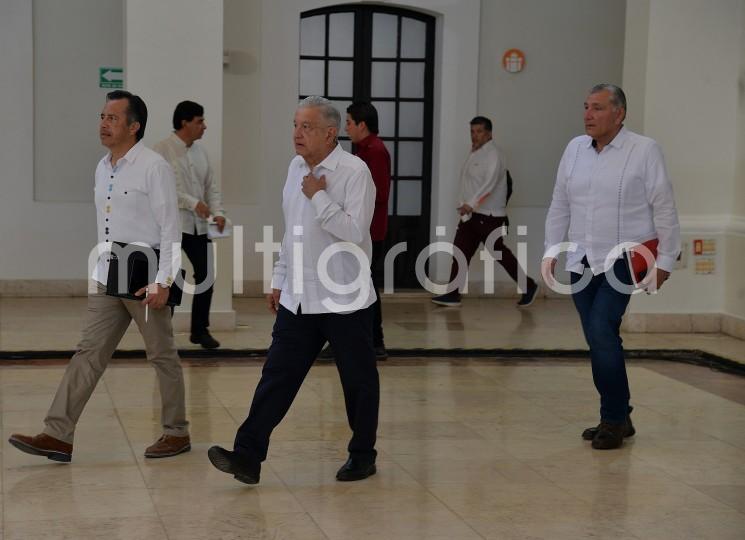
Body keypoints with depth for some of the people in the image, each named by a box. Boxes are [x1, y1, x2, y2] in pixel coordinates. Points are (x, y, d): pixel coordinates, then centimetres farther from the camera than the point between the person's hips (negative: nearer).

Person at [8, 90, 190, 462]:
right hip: (108, 278, 7)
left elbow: (170, 228, -14)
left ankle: (176, 432, 19)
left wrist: (163, 282, -18)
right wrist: (100, 270, 15)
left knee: (162, 357, 5)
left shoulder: (153, 167, -11)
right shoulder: (103, 168, 12)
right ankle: (58, 435, 1)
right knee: (89, 352, 2)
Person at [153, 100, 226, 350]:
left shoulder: (200, 150, 10)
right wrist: (193, 203, -21)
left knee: (206, 275, 7)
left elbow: (211, 185, 13)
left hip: (198, 226, 6)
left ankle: (200, 329, 19)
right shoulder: (161, 151, -11)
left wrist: (218, 212, -4)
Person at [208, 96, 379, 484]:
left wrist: (318, 196, -18)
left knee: (358, 381, 8)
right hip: (298, 299, 6)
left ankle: (362, 456, 23)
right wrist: (279, 281, 19)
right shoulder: (296, 168, 10)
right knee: (277, 376, 1)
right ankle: (247, 456, -1)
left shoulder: (354, 172, -13)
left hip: (344, 300, -6)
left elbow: (355, 231, -22)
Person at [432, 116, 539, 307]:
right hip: (471, 214, 8)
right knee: (460, 252, 2)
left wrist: (471, 204, -37)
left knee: (499, 253, 0)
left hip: (489, 215, -8)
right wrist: (464, 205, 11)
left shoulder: (493, 153, -14)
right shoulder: (475, 153, 15)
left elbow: (490, 182, -27)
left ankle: (528, 286, 15)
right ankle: (453, 293, 3)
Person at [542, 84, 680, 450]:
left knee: (602, 332, -18)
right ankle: (618, 418, 21)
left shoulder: (644, 150, -5)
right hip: (581, 261, 5)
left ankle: (613, 420, -6)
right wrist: (551, 250, 11)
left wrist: (665, 259, -5)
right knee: (599, 339, 8)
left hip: (623, 259, -5)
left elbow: (664, 208, -3)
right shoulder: (575, 148, 9)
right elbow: (559, 205, 15)